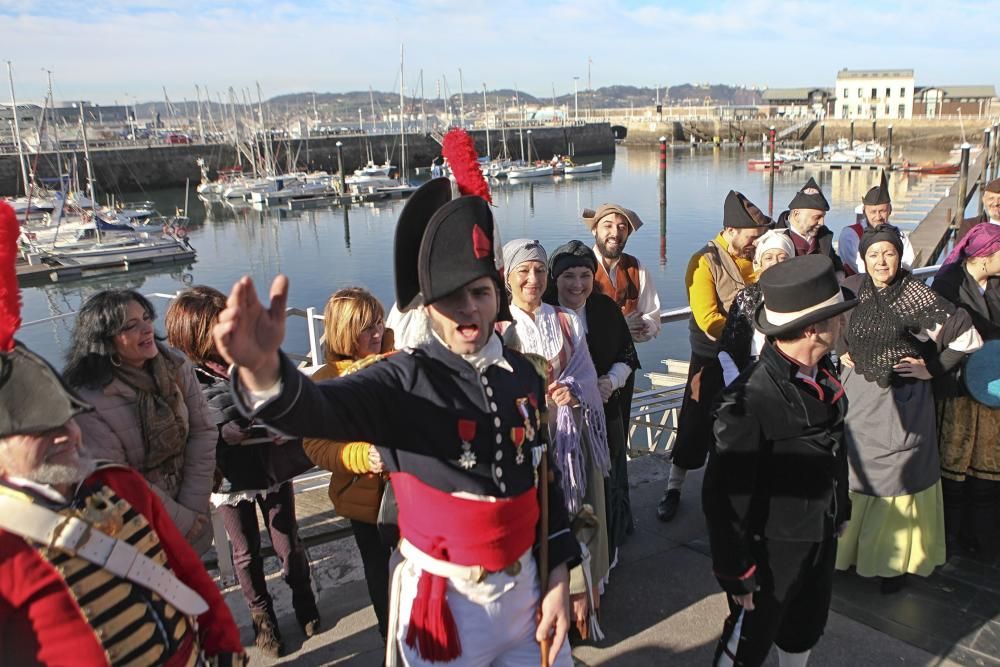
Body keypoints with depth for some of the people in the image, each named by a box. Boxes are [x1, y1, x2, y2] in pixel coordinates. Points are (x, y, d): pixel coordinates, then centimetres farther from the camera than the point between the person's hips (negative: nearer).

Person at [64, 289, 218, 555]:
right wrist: (181, 520, -15)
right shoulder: (88, 401, -24)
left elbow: (203, 430, -7)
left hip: (189, 507, 4)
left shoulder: (176, 366, -10)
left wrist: (194, 507, -11)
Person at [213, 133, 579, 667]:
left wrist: (558, 576, 5)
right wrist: (262, 369, -56)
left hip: (527, 589, 4)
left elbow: (544, 477, 6)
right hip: (444, 603, -3)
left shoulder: (523, 374, -3)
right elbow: (316, 410, -36)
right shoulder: (403, 381, -17)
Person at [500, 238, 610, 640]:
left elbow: (588, 378, 3)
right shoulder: (497, 326, -1)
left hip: (570, 435, 3)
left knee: (577, 515, 4)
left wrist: (573, 392, -17)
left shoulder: (568, 322, 8)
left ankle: (580, 602, 19)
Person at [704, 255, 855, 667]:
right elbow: (724, 494, -24)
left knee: (805, 631, 28)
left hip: (822, 539, 7)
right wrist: (737, 572, -17)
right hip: (772, 547, -7)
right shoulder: (749, 400, -31)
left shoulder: (823, 373, -8)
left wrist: (839, 511, 17)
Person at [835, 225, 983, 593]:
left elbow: (967, 336, -15)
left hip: (901, 399, -4)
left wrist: (932, 368, -8)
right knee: (854, 470, 12)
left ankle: (896, 559, 17)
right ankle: (851, 546, 29)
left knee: (897, 476, 3)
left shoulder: (915, 295, -14)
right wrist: (841, 350, 9)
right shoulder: (853, 288, -1)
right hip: (859, 396, 4)